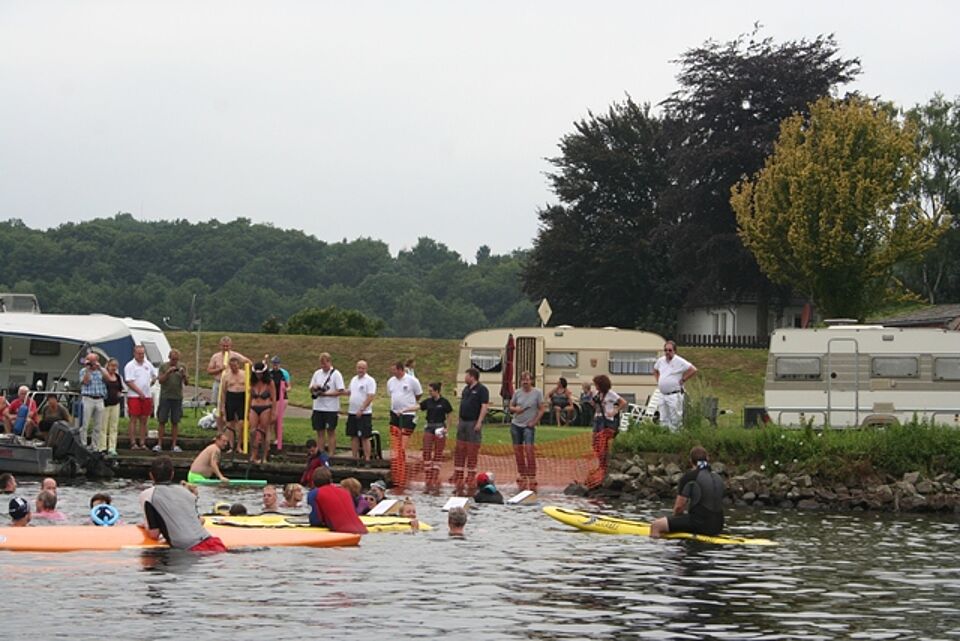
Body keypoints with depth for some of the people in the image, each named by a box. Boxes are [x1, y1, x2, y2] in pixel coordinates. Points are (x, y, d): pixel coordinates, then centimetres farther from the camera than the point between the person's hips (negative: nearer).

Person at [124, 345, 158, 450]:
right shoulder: (130, 366, -6)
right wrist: (140, 392, -15)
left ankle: (142, 443, 10)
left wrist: (152, 383, 11)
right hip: (134, 396, -5)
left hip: (147, 396, 5)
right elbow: (129, 382, -12)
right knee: (134, 420, -6)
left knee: (144, 420, 6)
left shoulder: (148, 364, 12)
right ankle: (133, 443, -6)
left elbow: (154, 376, 28)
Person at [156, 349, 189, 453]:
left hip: (177, 397, 2)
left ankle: (174, 445, 8)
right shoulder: (163, 367, 4)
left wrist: (184, 374, -14)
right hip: (165, 396, -2)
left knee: (175, 422, 4)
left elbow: (187, 383, 4)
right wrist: (168, 372, -17)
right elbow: (160, 380, -5)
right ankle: (159, 444, 1)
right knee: (162, 421, -2)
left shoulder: (182, 367, 8)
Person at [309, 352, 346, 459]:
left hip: (331, 408, -5)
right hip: (318, 407, 5)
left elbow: (341, 391, -11)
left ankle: (331, 454, 4)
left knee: (331, 431, 1)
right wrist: (313, 388, -8)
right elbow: (311, 390, 16)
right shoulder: (317, 373, 11)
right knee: (320, 431, 7)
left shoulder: (336, 374, -5)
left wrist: (326, 394, -16)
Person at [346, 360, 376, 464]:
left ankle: (367, 458, -3)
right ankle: (355, 458, 16)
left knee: (365, 437, -6)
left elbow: (370, 397, -15)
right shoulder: (353, 380, 15)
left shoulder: (370, 381, -8)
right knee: (354, 436, 9)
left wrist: (361, 410, -21)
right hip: (353, 412, 7)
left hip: (364, 413, -7)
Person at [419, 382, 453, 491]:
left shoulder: (444, 402, -6)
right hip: (429, 428, 4)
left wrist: (447, 428, -7)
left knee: (438, 453, 3)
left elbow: (449, 416, 0)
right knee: (426, 452, -2)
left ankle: (435, 480, 9)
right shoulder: (428, 401, 4)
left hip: (440, 428, -4)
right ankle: (428, 479, 3)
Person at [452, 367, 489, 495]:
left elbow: (485, 406, -15)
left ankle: (470, 478, 0)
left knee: (472, 452, -4)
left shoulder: (482, 389, -9)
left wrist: (479, 422, -21)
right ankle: (458, 478, 14)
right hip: (463, 422, 9)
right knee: (459, 450, 9)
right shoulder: (466, 389, 16)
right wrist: (459, 420, 18)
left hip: (474, 423, -9)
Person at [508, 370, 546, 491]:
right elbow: (510, 407, 14)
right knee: (518, 451, 5)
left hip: (528, 426, -4)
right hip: (515, 425, 4)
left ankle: (532, 479, -14)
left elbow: (542, 409, -1)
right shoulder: (517, 393, 7)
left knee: (529, 450, -14)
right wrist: (515, 409, -9)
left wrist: (534, 422, -9)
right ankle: (522, 476, 15)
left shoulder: (537, 393, -2)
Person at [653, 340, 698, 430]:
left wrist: (682, 380, -9)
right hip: (662, 395, 7)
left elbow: (693, 370, -11)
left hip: (674, 395, -7)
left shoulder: (679, 361, -9)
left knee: (675, 420, -6)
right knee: (663, 420, 9)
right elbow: (655, 370, 31)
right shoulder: (660, 361, 10)